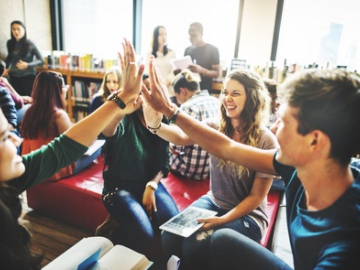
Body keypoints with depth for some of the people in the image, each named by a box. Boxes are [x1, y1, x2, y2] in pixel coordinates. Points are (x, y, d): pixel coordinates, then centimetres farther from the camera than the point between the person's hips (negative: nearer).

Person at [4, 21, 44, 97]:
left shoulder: (30, 44, -9)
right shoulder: (10, 43, 3)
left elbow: (41, 60, -7)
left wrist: (27, 65, -19)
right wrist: (7, 68, 9)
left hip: (28, 76, -4)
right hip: (14, 77, 4)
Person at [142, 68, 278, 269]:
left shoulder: (266, 141, -17)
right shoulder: (216, 127, -6)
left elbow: (257, 196, -12)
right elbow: (183, 137, -24)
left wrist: (223, 220, -22)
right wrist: (155, 125, -44)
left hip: (247, 214, -3)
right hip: (213, 202, 4)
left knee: (195, 247, -24)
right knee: (170, 237, -16)